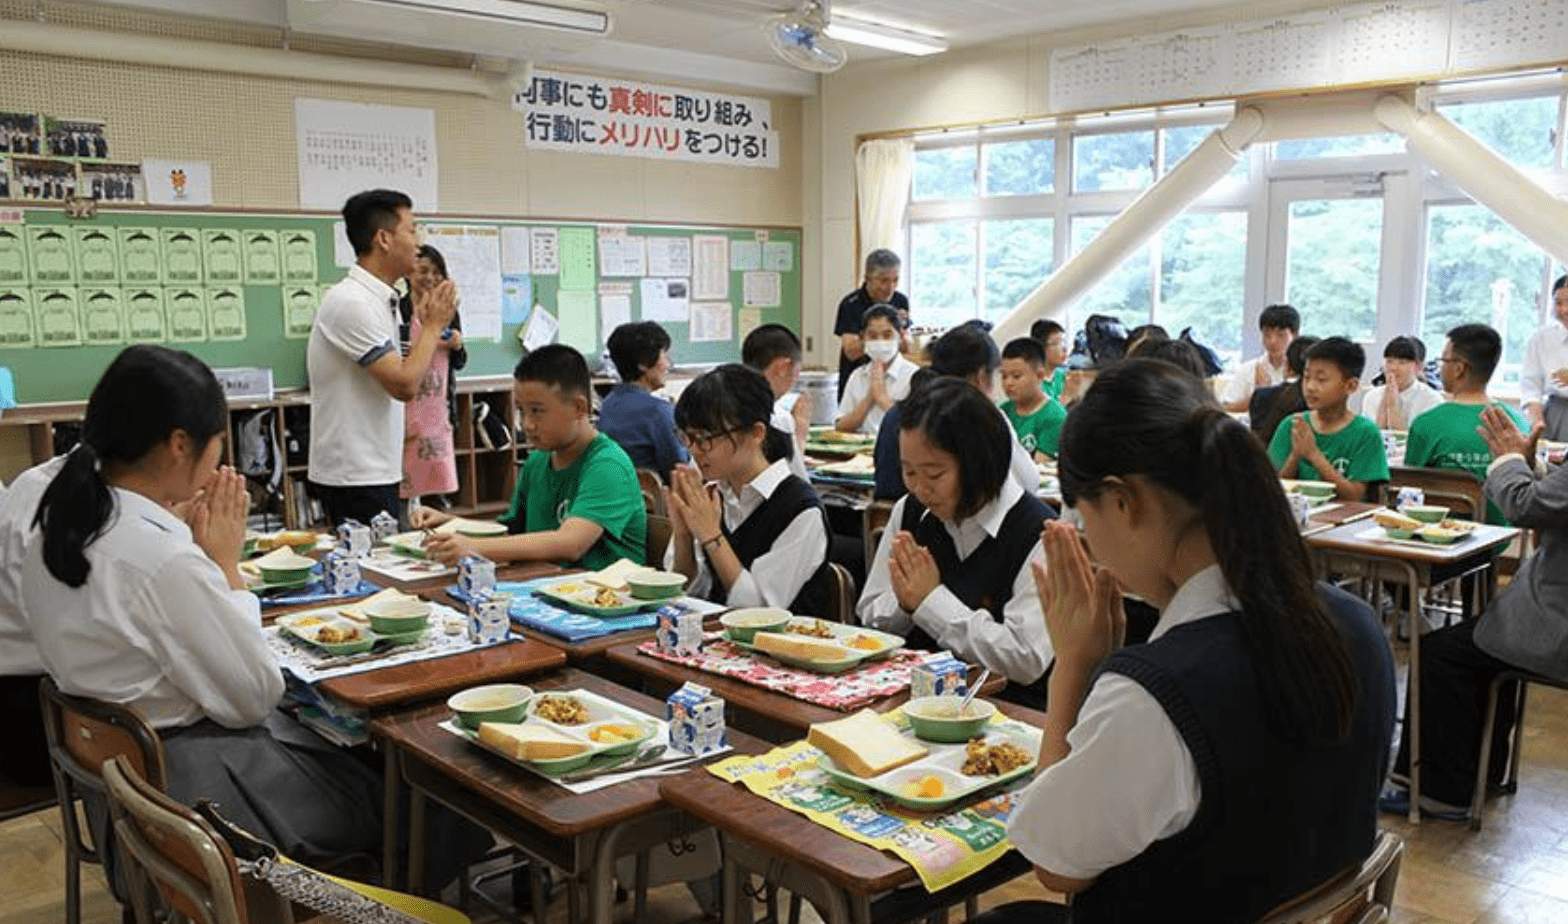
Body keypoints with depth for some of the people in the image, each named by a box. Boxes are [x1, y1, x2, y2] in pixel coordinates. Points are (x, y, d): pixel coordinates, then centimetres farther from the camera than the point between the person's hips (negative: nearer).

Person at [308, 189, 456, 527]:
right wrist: (434, 325, -11)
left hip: (375, 472, 10)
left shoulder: (377, 299, 13)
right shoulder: (351, 302, -18)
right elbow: (405, 385, -22)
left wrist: (427, 326, 10)